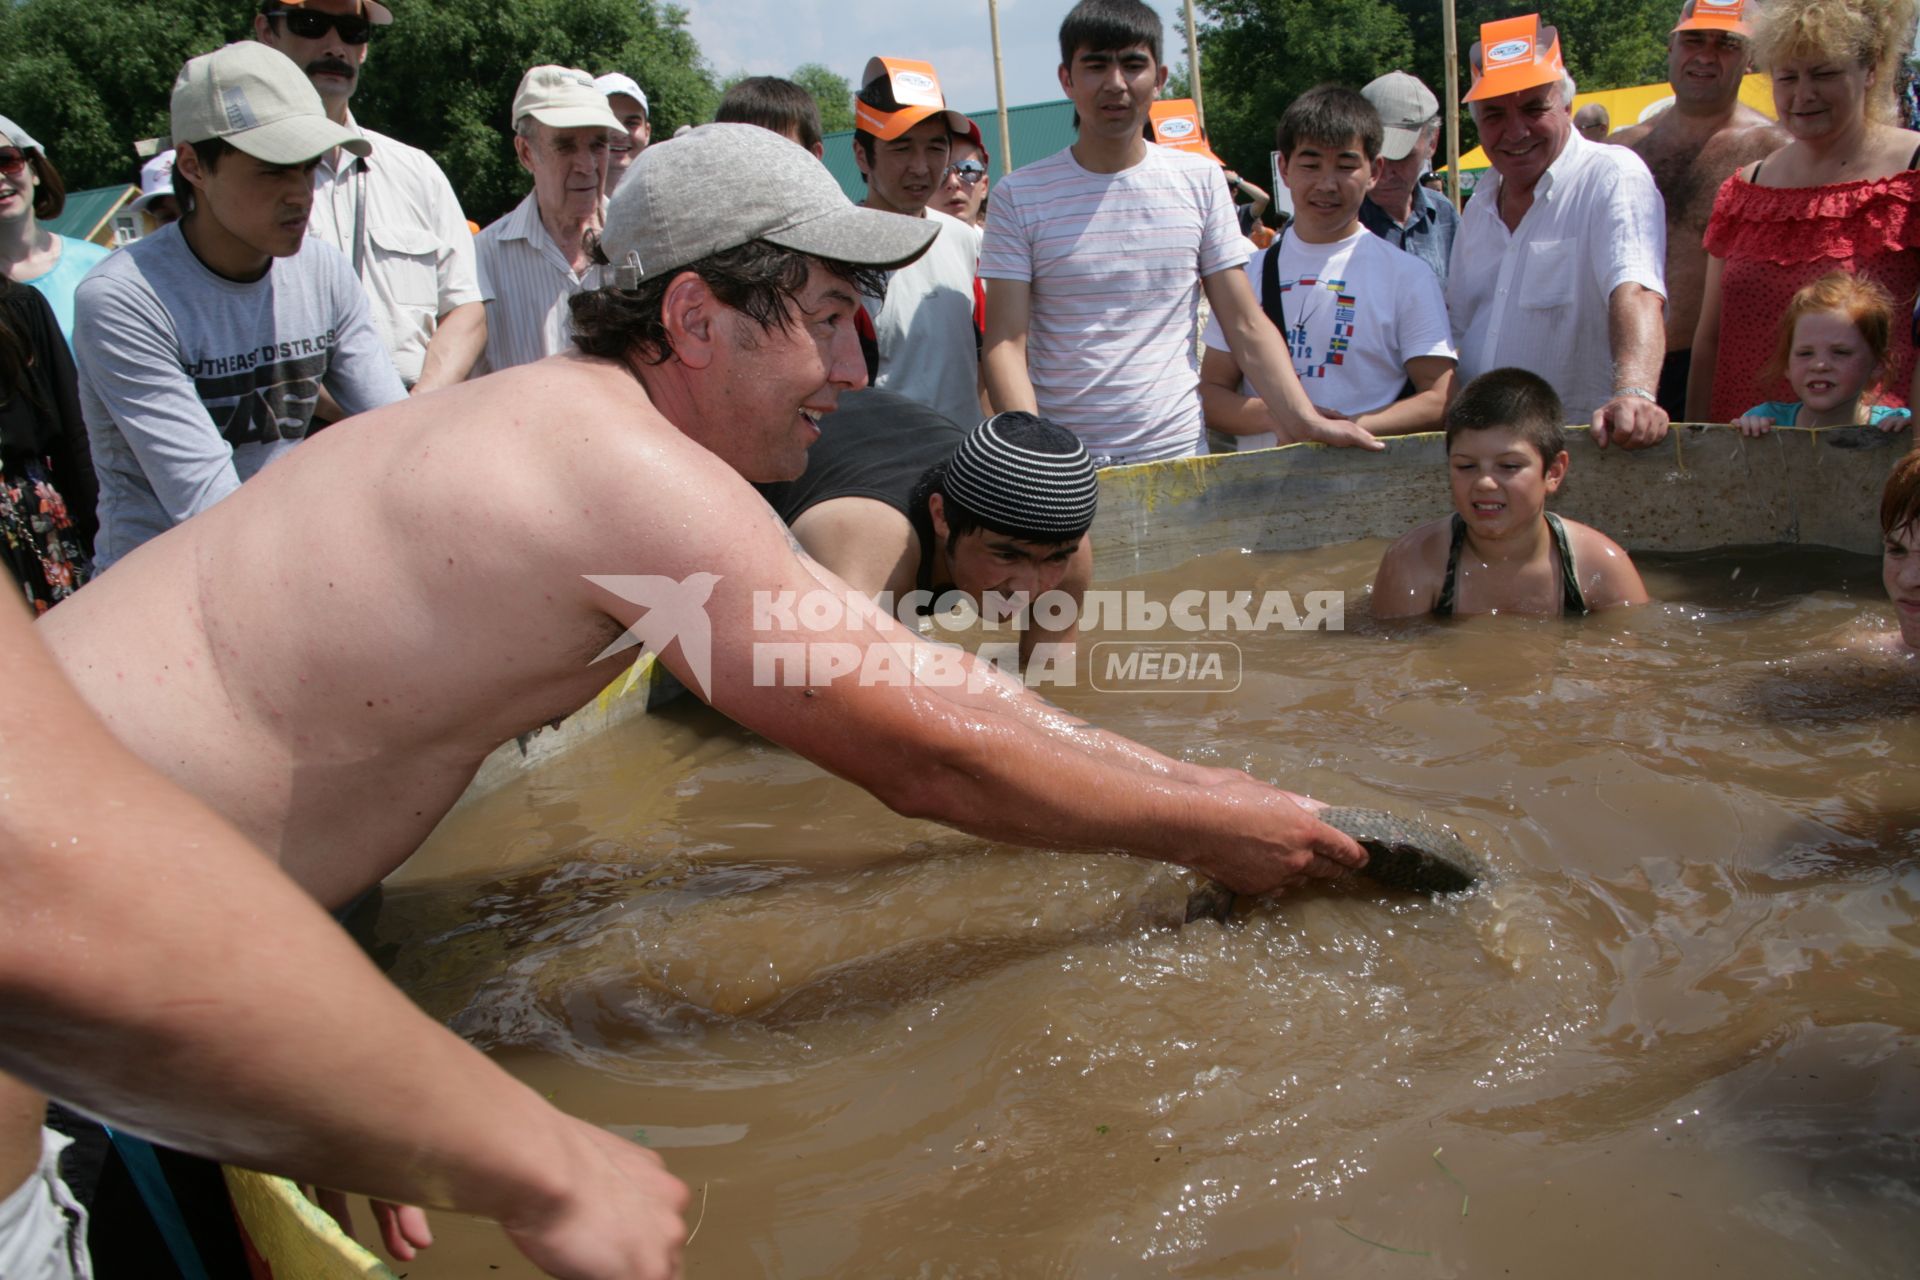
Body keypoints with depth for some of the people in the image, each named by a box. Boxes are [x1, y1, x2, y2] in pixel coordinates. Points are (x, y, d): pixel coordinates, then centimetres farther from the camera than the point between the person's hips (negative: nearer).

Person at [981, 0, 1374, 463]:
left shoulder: (1200, 180, 5)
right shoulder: (1019, 196, -1)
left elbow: (1247, 326, 4)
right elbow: (1006, 343, -6)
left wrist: (1304, 421, -10)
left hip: (1179, 454, 2)